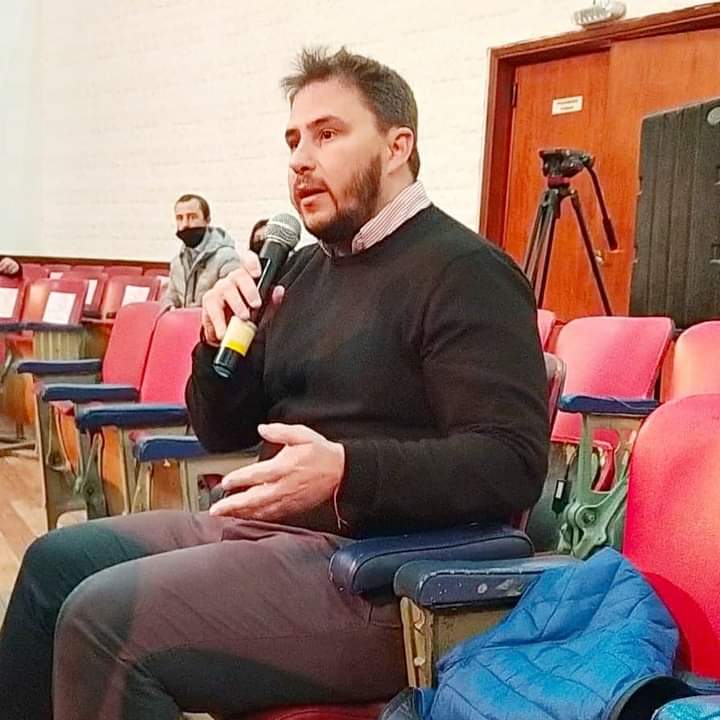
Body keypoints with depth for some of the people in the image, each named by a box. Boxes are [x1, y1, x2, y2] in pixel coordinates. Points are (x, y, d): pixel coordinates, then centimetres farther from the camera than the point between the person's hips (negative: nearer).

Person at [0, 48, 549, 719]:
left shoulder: (464, 273, -12)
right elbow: (222, 433, 16)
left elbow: (511, 462, -21)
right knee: (58, 561, 6)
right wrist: (222, 341, -5)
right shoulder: (306, 271, 14)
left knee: (102, 621, -20)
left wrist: (347, 471, -34)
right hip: (269, 527, 9)